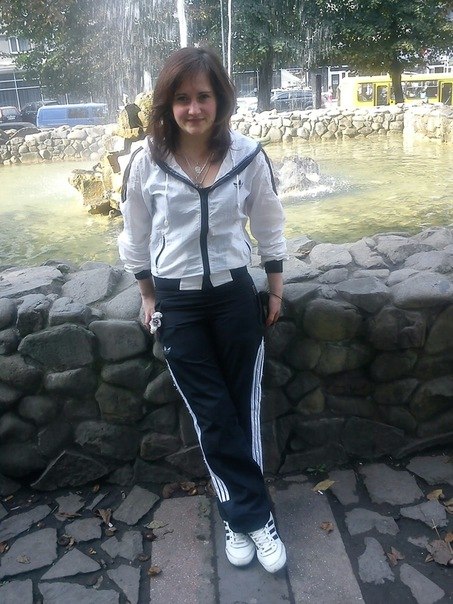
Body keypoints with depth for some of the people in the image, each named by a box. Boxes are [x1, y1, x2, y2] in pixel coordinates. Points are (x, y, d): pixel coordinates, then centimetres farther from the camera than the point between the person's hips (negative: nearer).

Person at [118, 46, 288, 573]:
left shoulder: (247, 155, -8)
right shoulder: (147, 160, -9)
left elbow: (268, 226, 4)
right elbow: (136, 237, 3)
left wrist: (276, 290, 7)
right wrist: (149, 298, 6)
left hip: (235, 295, 1)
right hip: (177, 302, 0)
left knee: (243, 407, 9)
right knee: (212, 415, 5)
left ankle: (239, 518, 28)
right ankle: (255, 518, 22)